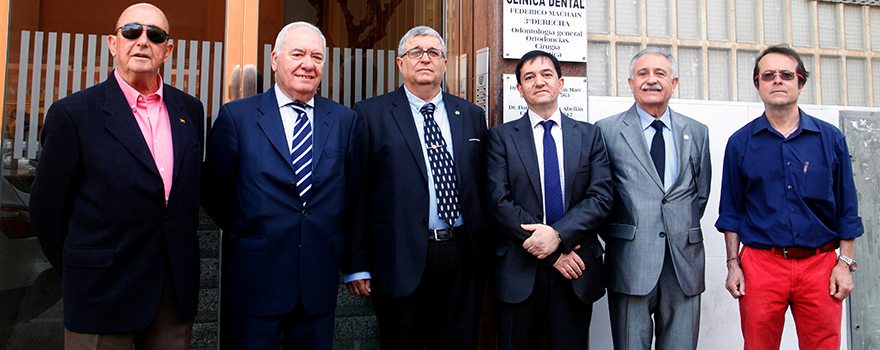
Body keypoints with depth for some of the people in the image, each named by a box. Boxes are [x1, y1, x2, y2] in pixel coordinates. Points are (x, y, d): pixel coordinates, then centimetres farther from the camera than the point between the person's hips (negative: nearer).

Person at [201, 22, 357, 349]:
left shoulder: (344, 120, 4)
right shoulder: (236, 116, -2)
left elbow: (352, 192, 9)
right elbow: (213, 192, 3)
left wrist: (330, 241, 6)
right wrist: (245, 234, 5)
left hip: (319, 283, 2)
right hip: (254, 281, -2)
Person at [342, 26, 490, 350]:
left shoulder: (471, 115, 11)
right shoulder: (370, 114, 0)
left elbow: (482, 187, 10)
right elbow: (357, 192, -4)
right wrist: (356, 265, -7)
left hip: (463, 260, 4)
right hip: (401, 261, -3)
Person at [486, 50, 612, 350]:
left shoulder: (590, 135, 8)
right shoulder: (501, 137, 2)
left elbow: (601, 198, -1)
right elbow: (498, 202, -8)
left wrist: (558, 234, -17)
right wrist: (553, 254, -13)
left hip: (577, 272, 2)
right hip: (519, 274, -1)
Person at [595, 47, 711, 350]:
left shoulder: (697, 132, 13)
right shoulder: (607, 130, 3)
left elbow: (701, 193, 16)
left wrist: (682, 230, 5)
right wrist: (615, 237, -1)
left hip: (685, 260, 3)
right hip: (630, 261, -3)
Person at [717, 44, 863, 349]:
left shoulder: (831, 138, 5)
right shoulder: (740, 142, 3)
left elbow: (846, 208, 8)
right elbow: (731, 210, 6)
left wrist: (845, 262, 1)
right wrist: (733, 264, 1)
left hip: (820, 265, 1)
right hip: (761, 264, -1)